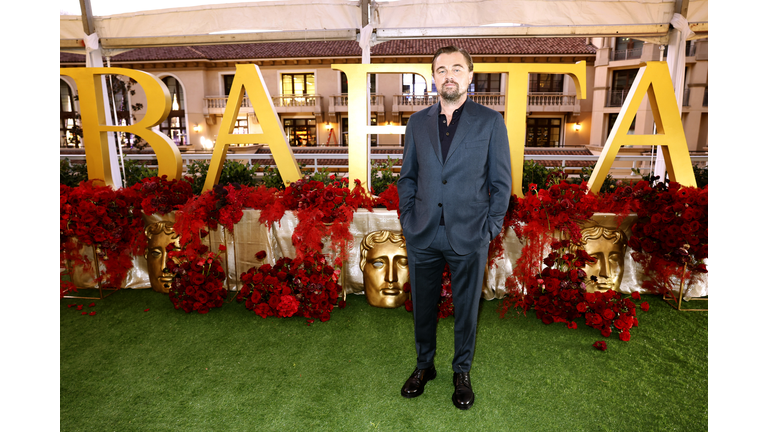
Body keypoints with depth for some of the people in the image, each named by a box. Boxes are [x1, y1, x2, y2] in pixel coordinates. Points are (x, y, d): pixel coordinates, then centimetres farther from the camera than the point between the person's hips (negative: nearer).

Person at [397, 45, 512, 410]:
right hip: (422, 235, 3)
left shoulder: (490, 122, -1)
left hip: (469, 237, -2)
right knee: (423, 307, 15)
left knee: (466, 309, 13)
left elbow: (501, 181, 0)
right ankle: (424, 366, 38)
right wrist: (408, 219, 2)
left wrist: (490, 228, -5)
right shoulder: (417, 123, 7)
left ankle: (462, 372, 35)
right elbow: (407, 176, 10)